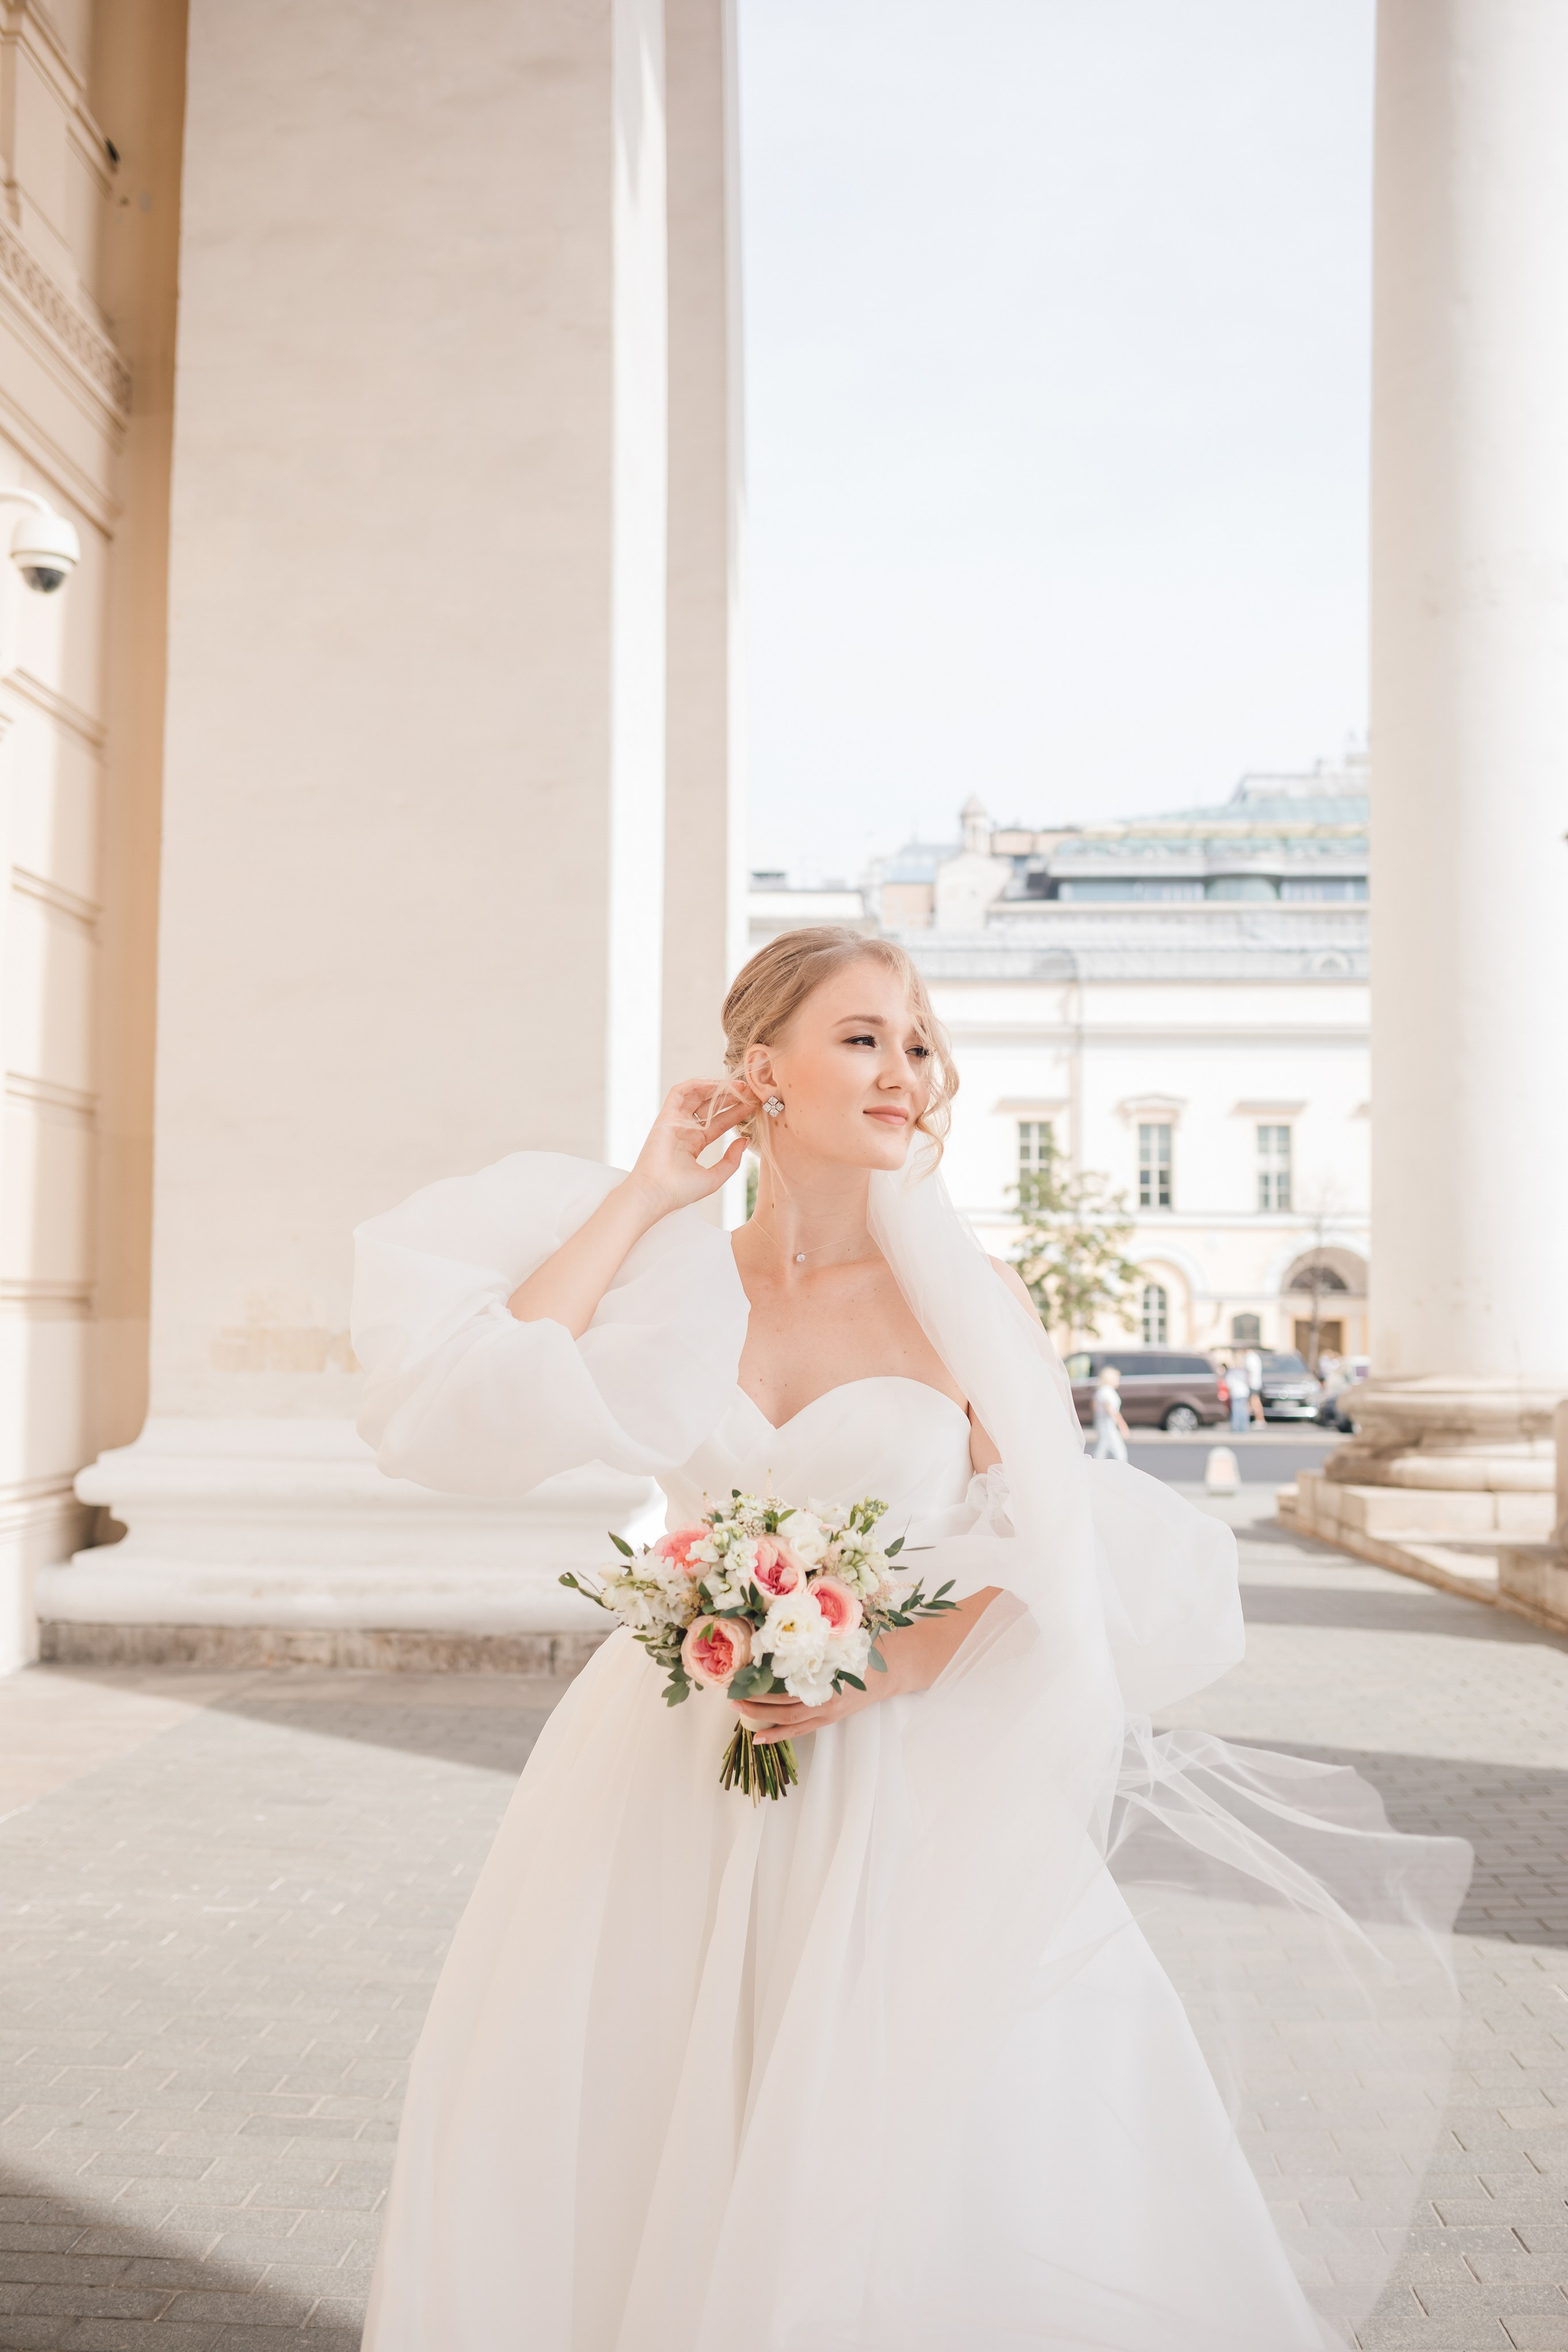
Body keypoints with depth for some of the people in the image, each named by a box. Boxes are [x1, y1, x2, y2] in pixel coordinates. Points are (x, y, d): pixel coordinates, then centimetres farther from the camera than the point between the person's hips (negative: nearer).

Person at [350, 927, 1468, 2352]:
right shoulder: (679, 1287, 2)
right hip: (669, 1799, 2)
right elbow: (475, 1404, -13)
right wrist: (643, 1192, -7)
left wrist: (896, 1666, -18)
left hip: (906, 1796, -2)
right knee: (620, 2165, 10)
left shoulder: (970, 1299, -3)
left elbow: (1052, 1557, -2)